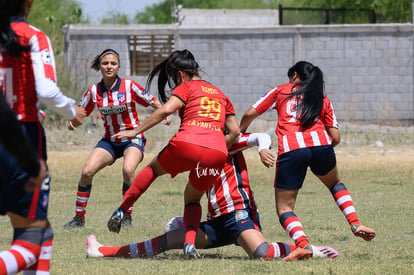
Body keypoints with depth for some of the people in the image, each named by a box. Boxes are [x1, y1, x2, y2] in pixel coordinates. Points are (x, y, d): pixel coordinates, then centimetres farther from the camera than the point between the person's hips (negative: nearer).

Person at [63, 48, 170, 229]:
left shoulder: (129, 86, -10)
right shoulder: (94, 91, -1)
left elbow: (153, 102, -3)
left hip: (132, 138, -3)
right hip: (110, 140, 3)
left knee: (128, 170, -32)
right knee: (87, 172, -15)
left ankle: (127, 216, -16)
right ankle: (79, 217, 1)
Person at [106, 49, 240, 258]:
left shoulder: (187, 87, 12)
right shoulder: (220, 94, 29)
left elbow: (166, 109, -5)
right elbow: (234, 131, 20)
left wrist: (136, 131, -3)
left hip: (187, 144, -4)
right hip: (217, 154, 4)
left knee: (154, 168, 27)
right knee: (192, 199, 26)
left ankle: (121, 211, 15)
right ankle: (190, 243, 1)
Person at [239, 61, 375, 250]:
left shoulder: (280, 91, 21)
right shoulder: (323, 99, 26)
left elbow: (250, 114, 16)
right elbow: (335, 138, 18)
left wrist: (240, 133, 33)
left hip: (290, 149, -3)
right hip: (320, 144, 3)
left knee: (284, 207, 5)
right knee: (335, 183, 34)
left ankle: (303, 244, -20)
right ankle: (355, 224, 19)